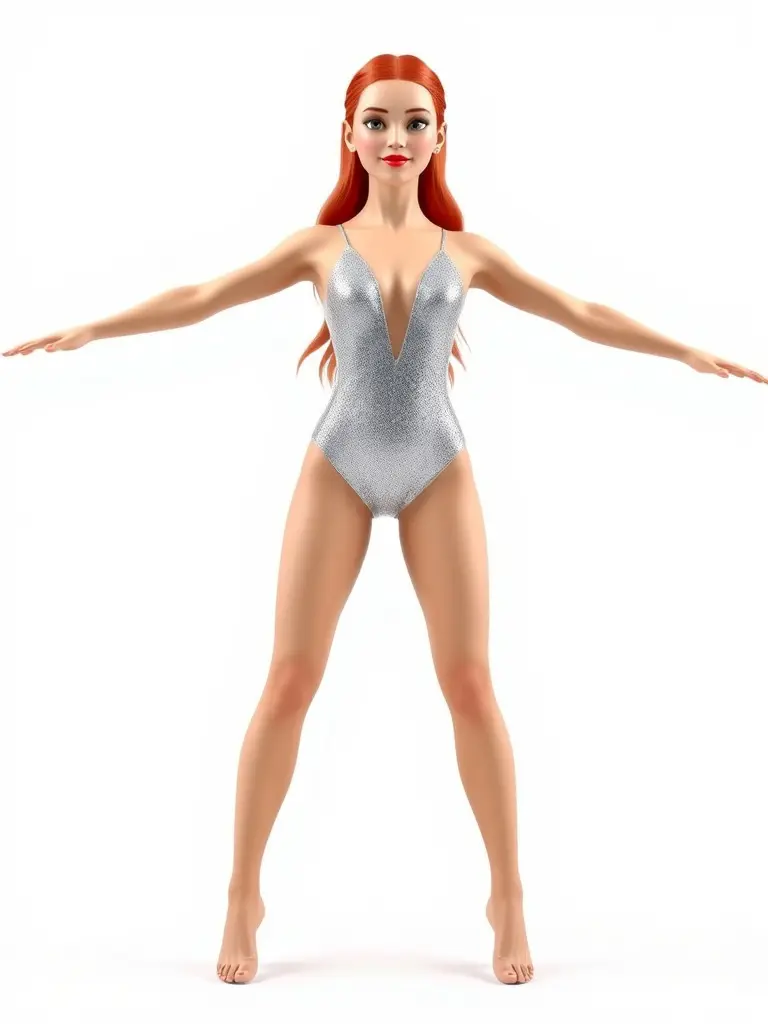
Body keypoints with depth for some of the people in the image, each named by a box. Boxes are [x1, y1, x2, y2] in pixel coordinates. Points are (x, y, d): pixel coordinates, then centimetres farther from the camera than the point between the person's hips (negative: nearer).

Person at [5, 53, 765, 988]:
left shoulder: (465, 251, 8)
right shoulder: (321, 245, 6)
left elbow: (582, 315, 10)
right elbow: (198, 299, 2)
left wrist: (691, 353, 9)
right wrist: (87, 329, -6)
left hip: (439, 472, 1)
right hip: (338, 469, 0)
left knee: (470, 684, -3)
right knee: (290, 680, -4)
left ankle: (508, 896, 11)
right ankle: (243, 895, 9)